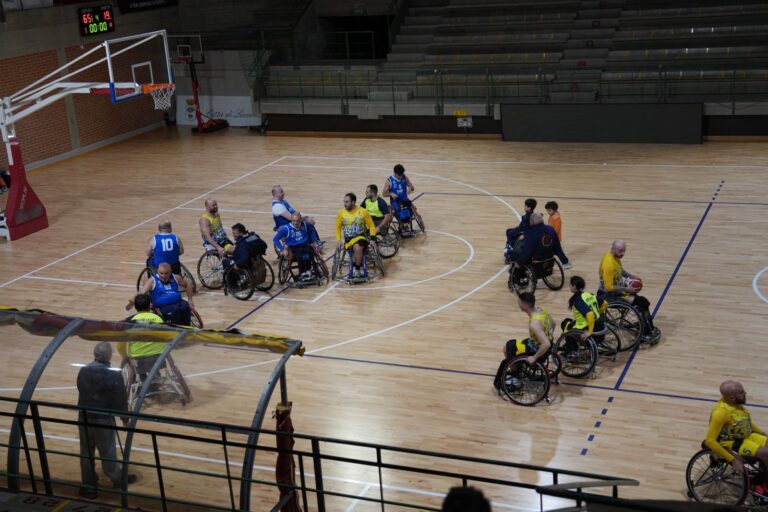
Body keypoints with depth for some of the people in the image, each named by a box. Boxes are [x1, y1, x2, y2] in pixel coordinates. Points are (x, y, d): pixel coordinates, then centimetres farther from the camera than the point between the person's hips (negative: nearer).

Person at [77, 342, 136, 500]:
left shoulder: (83, 371, -2)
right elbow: (120, 400, -13)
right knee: (107, 452, 13)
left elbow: (82, 393, 8)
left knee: (86, 454, 14)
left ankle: (88, 487, 23)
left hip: (84, 419, 5)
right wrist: (125, 418, 3)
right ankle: (117, 478, 34)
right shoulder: (113, 376, -19)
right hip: (103, 421, -5)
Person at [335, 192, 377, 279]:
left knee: (357, 248, -35)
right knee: (356, 248, -34)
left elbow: (372, 226, 4)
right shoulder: (341, 212, 2)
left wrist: (372, 239, -8)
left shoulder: (363, 211, -2)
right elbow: (338, 227, 13)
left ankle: (357, 270, -17)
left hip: (361, 236, -1)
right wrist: (339, 240, 0)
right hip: (348, 239, 1)